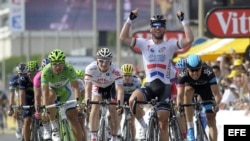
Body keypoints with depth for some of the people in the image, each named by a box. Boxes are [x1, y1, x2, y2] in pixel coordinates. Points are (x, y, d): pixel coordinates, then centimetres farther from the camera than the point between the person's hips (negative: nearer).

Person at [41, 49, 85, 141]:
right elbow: (45, 92, -38)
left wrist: (77, 100, -55)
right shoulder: (46, 71, -34)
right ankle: (54, 127, -23)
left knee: (72, 116, -10)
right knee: (51, 95, -35)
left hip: (65, 90, 1)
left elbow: (75, 86, -38)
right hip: (51, 89, -1)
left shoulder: (69, 69, -33)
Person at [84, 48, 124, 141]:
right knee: (95, 108, -18)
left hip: (111, 87, 0)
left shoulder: (115, 70, -37)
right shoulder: (91, 68, -35)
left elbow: (120, 89, -43)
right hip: (97, 86, 0)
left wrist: (120, 104, -58)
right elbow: (88, 87, -39)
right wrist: (87, 101, -55)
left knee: (114, 112, -7)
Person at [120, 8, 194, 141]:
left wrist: (183, 21, -13)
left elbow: (189, 39, -11)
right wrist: (130, 19, -10)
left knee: (163, 124, 0)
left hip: (164, 86, 0)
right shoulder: (144, 44, 5)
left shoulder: (170, 45, 2)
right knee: (132, 100, -32)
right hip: (149, 85, 0)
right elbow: (123, 37, -4)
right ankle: (145, 126, -9)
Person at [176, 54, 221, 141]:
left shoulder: (208, 73, -38)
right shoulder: (183, 75, -35)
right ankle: (190, 128, -31)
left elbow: (216, 93, -43)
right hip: (191, 85, 0)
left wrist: (216, 104, -62)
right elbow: (180, 94, -41)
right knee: (187, 90, -35)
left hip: (206, 87, 0)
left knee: (211, 118, -11)